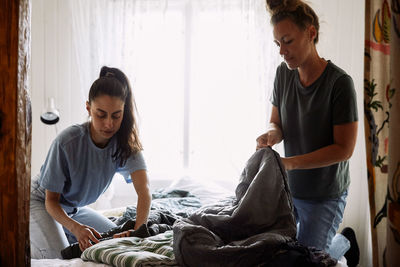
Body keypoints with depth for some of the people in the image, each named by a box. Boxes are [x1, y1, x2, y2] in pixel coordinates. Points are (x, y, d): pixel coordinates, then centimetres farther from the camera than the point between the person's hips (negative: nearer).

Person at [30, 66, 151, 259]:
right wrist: (75, 228, -43)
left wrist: (138, 229, -49)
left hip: (75, 208, 5)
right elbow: (51, 200, -24)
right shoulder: (67, 142, -31)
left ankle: (63, 234, 15)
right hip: (41, 203, -5)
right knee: (59, 255, -27)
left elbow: (144, 191, -31)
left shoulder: (125, 142, -21)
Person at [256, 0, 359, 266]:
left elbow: (344, 148, -21)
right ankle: (332, 234, 38)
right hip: (289, 187, 6)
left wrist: (290, 162, -28)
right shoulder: (284, 74, -5)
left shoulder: (339, 82, -23)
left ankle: (346, 242, 34)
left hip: (326, 194, -6)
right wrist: (272, 134, -20)